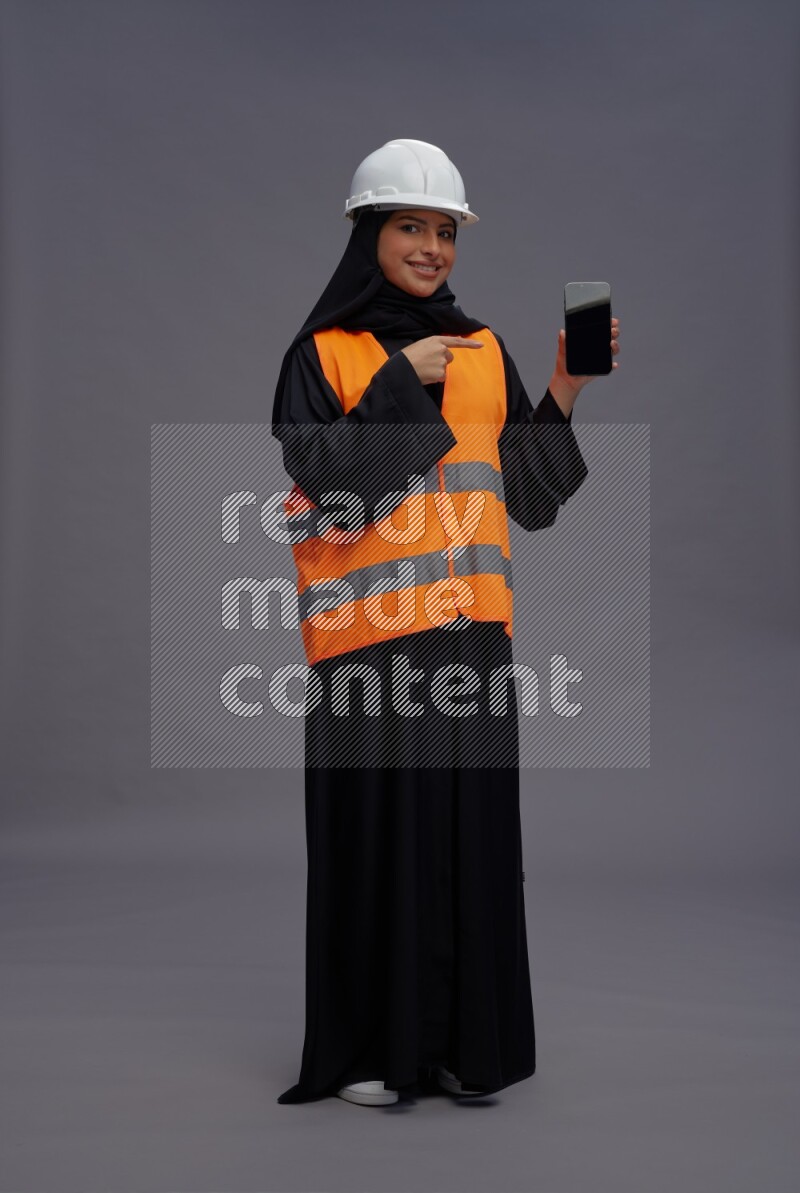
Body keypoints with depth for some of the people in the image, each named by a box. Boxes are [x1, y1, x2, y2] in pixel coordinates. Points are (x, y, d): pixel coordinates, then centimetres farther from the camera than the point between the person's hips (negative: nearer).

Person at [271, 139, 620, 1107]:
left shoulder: (484, 352, 14)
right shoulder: (321, 355, 2)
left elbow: (532, 494, 10)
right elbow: (324, 491, -11)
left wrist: (564, 393, -2)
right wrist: (401, 384, -15)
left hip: (469, 627, 4)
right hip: (368, 625, -4)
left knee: (475, 827, 6)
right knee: (374, 829, -1)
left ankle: (466, 1039, 18)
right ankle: (366, 1047, 13)